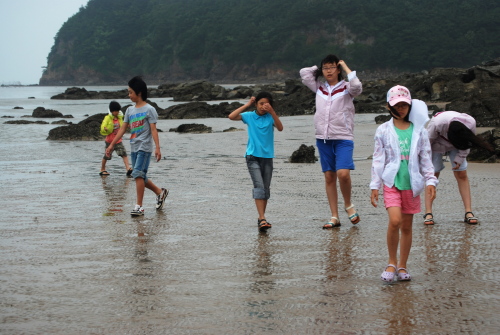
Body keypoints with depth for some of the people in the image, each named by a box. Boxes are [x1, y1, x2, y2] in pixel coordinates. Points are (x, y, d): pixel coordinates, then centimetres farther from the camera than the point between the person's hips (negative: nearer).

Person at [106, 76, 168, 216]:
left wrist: (157, 148, -18)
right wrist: (111, 145, 12)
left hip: (144, 148, -7)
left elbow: (153, 130, -11)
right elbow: (123, 129, 15)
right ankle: (160, 192, 30)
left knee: (138, 174, -16)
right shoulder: (130, 110, 14)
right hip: (134, 148, 7)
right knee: (141, 177, 10)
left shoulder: (149, 109, -5)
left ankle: (139, 206, -14)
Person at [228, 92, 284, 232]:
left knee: (266, 188, 8)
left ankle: (261, 219, 19)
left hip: (267, 157, 3)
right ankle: (262, 219, -22)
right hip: (253, 156, -3)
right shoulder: (249, 116, 1)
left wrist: (272, 112, -25)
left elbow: (280, 128, -15)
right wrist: (247, 105, -9)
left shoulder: (270, 117, 2)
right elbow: (232, 116, -12)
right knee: (259, 186, -15)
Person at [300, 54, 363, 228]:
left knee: (343, 173, -21)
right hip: (323, 138, 4)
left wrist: (346, 68, -8)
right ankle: (334, 217, 10)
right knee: (329, 177, 6)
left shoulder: (346, 88, 2)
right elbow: (304, 73, 9)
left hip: (343, 138, -4)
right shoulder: (319, 87, 12)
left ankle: (348, 205, 5)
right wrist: (319, 69, 14)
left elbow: (357, 87, -19)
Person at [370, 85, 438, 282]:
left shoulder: (419, 131, 4)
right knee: (395, 221, -19)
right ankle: (392, 263, -2)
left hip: (412, 184, 2)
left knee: (407, 227, 8)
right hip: (391, 183, -2)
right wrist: (374, 186, -1)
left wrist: (430, 181, -2)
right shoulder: (383, 131, 1)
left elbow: (425, 158, 8)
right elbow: (378, 159, 2)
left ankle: (402, 266, 20)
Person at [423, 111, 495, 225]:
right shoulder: (437, 123, -41)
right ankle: (428, 213, -12)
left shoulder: (471, 123, -32)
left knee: (462, 175, -7)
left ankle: (468, 212, -8)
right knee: (433, 174, -11)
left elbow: (467, 143, -10)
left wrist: (459, 159, -14)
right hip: (437, 145, -3)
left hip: (455, 147, 3)